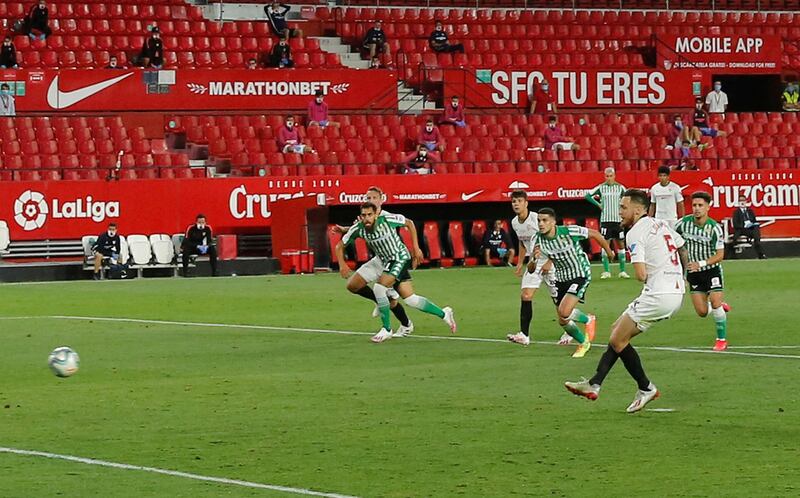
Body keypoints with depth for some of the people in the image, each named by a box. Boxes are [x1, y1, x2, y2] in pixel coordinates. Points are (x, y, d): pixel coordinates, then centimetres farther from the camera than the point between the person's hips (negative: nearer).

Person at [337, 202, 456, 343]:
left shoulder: (387, 220, -23)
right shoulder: (358, 229, -11)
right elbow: (340, 246, 1)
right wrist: (342, 265, -16)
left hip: (400, 257, -6)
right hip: (388, 262, 6)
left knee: (379, 288, -22)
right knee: (410, 299, 5)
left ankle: (386, 330, -8)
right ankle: (444, 314, 25)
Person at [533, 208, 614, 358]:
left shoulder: (569, 232, -24)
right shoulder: (539, 240, -12)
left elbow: (594, 234, -8)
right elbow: (530, 269, -9)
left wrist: (609, 252, 5)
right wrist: (534, 259, -32)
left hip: (580, 275, -6)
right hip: (561, 278, 6)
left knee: (564, 312, -23)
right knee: (563, 322, 8)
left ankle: (588, 320, 8)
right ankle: (584, 343, 35)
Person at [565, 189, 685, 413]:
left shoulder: (635, 233, -11)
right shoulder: (661, 224, 14)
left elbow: (641, 274, -20)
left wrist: (644, 276, 3)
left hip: (658, 295, -10)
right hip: (676, 292, 10)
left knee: (617, 340, 0)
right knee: (617, 331, 15)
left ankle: (646, 389, 7)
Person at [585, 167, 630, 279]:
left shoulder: (620, 188, 3)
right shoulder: (601, 188, 1)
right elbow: (588, 195, 3)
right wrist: (598, 204, -2)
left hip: (618, 220, 1)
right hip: (605, 220, -1)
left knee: (621, 244, 3)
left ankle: (622, 271, 10)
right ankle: (606, 271, 0)